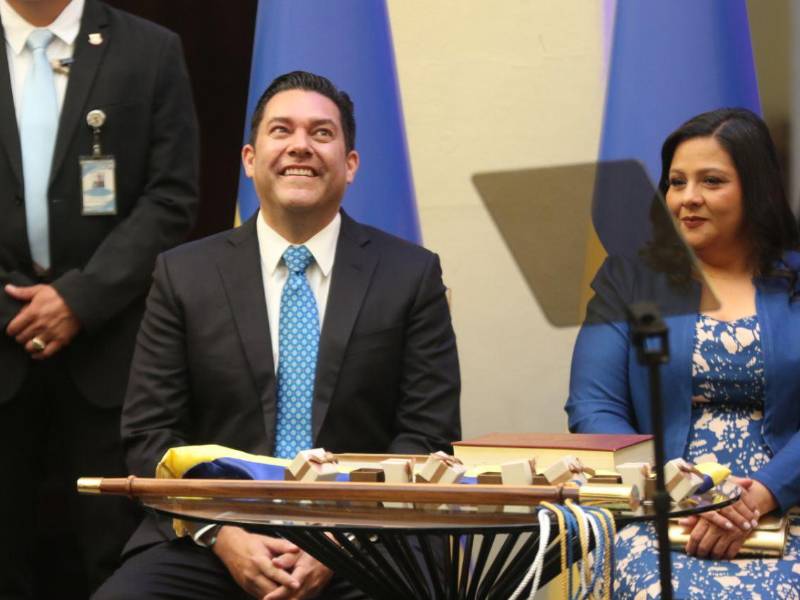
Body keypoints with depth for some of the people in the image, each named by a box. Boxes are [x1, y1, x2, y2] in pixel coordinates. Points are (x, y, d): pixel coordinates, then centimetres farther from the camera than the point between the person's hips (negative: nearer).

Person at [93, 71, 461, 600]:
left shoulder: (412, 274, 6)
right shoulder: (184, 274, 7)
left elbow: (429, 436, 2)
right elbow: (150, 433, 5)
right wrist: (221, 534, -11)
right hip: (210, 541, 1)